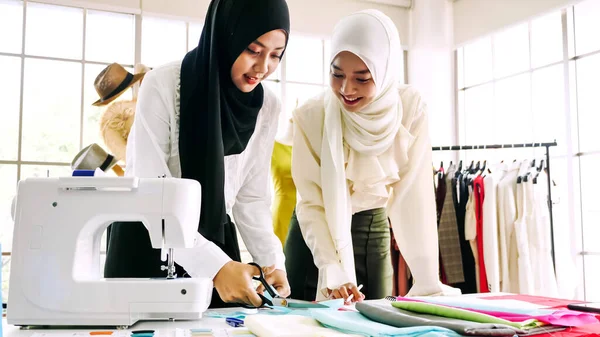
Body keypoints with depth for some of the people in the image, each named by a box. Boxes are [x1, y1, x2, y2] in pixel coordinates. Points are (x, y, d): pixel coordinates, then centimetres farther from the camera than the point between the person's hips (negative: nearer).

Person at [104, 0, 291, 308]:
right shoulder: (163, 86, -19)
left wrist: (273, 261, -16)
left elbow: (251, 196, -1)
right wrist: (214, 264, -32)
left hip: (215, 241, 4)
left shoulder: (267, 107, -5)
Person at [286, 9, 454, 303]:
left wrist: (428, 281, -19)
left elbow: (413, 192, -14)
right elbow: (311, 204, -16)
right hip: (316, 233, -1)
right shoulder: (310, 116, -19)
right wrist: (334, 273, -30)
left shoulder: (411, 109, -16)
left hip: (374, 230, 2)